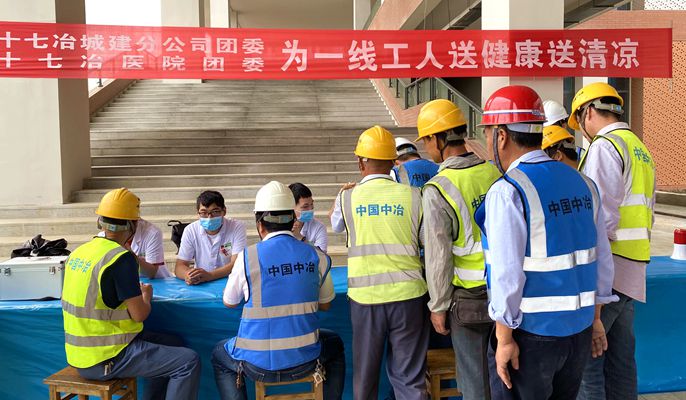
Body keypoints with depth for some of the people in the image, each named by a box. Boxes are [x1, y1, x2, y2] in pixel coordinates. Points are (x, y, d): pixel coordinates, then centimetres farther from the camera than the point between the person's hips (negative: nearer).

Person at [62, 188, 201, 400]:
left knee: (172, 344, 20)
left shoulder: (79, 251, 5)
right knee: (189, 362, -8)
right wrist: (146, 295, 3)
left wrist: (136, 290, 14)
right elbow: (139, 314, -17)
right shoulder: (121, 258, -20)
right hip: (105, 358, -9)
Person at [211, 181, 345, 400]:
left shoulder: (248, 256, -11)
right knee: (335, 345, 34)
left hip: (259, 364, -1)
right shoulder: (316, 256, -5)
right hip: (304, 361, 2)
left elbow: (229, 302, 6)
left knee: (219, 354, 31)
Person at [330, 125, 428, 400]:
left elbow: (335, 224, 18)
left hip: (365, 296, 0)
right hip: (407, 294, 0)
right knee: (410, 376, 10)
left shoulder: (348, 197, -3)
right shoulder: (412, 195, -4)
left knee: (365, 373, 17)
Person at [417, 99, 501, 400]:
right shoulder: (494, 172, -2)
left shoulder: (437, 189, -18)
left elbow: (438, 256, -15)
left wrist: (438, 306, -4)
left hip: (469, 296, -5)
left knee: (474, 376, 11)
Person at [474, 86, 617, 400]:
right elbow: (602, 258, 9)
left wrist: (504, 337, -13)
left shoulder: (507, 192, -19)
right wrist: (595, 317, 18)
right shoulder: (583, 183, 3)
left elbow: (507, 273, -21)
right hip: (580, 329, 7)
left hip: (530, 332, -6)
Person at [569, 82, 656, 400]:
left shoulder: (605, 146, -10)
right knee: (620, 355, 14)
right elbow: (643, 216, 19)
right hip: (632, 271, 9)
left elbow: (602, 216, -18)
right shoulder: (640, 150, 19)